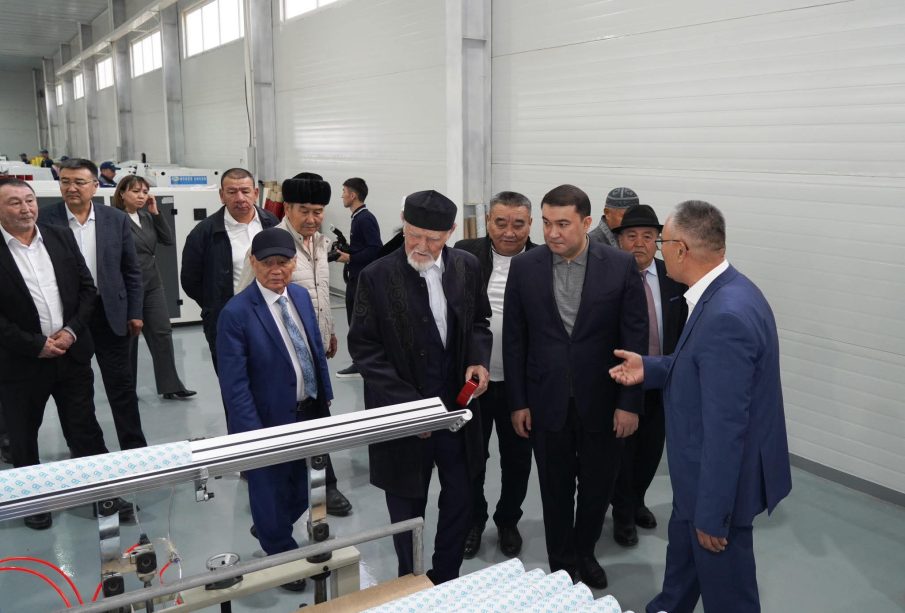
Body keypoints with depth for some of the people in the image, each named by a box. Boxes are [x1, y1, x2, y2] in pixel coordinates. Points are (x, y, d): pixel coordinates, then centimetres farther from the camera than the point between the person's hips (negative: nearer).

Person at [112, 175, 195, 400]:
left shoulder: (147, 217, 9)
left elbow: (169, 240, 4)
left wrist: (155, 212, -3)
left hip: (153, 285, 6)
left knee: (162, 332, 4)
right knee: (128, 338, 5)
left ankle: (170, 386, 10)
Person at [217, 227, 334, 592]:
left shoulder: (301, 295, 1)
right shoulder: (236, 313, -20)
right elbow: (234, 383, -20)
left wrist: (326, 396, 12)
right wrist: (254, 433, -21)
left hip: (310, 413, 7)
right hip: (270, 421, -6)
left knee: (300, 493, 22)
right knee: (272, 493, 15)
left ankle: (270, 532, 52)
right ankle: (282, 556, 41)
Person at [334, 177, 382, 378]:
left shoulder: (365, 218, -15)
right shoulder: (358, 218, 14)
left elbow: (375, 249, -23)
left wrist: (350, 258, -18)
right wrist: (345, 250, 9)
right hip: (355, 278, 10)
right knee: (354, 321, 14)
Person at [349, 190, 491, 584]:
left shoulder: (467, 266, -2)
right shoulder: (377, 277, -13)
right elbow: (364, 347, -11)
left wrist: (478, 359, -8)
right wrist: (407, 401, -18)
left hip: (456, 407, 3)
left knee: (460, 503, 15)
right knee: (407, 510, 14)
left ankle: (446, 582, 37)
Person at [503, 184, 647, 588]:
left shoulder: (620, 266, -8)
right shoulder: (524, 267, -4)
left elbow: (635, 339, -5)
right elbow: (514, 340, 0)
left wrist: (629, 402, -7)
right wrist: (517, 402, -1)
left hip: (603, 402, 0)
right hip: (547, 403, 0)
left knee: (597, 486, 16)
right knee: (556, 490, 13)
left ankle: (585, 553, 42)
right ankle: (562, 566, 34)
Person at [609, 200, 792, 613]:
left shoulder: (726, 315, -31)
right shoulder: (727, 292, 1)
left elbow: (725, 426, -28)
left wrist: (711, 513, -22)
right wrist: (649, 369, 3)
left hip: (722, 475, -9)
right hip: (701, 468, 9)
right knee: (682, 547, 29)